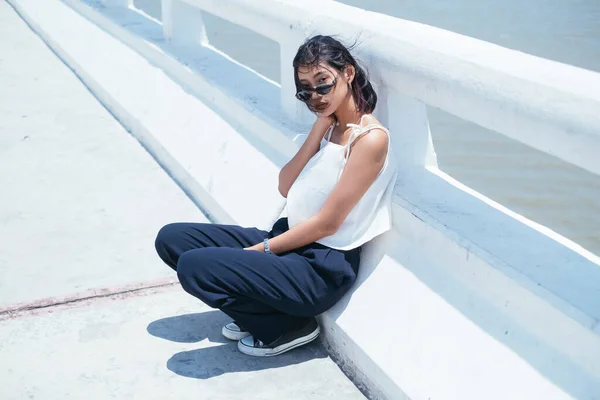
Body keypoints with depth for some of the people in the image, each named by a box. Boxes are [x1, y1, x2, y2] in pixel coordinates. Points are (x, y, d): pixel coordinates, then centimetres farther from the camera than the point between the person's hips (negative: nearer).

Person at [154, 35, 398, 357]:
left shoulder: (370, 138, -17)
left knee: (194, 267, -22)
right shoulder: (330, 127, 10)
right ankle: (258, 310, 8)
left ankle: (288, 327, -1)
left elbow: (327, 223, -18)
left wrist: (260, 250, -11)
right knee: (171, 239, 1)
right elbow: (285, 187, 3)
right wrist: (318, 130, -5)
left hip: (322, 268, -9)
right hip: (290, 239, 9)